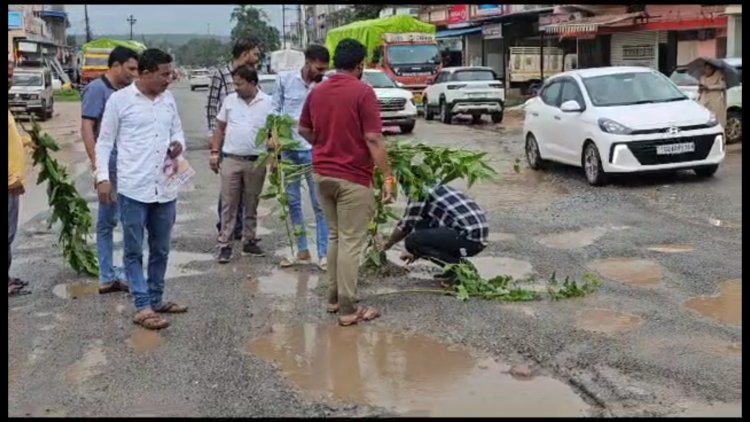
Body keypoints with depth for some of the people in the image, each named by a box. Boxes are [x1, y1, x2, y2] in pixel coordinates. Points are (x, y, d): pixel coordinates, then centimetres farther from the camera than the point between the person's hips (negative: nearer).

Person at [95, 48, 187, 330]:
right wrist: (102, 176, -9)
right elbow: (105, 141, -1)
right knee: (134, 251, 2)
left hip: (165, 188, 5)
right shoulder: (119, 99, -5)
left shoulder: (168, 99, 9)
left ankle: (156, 299, 28)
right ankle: (143, 308, 6)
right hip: (133, 188, -5)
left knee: (161, 250, 14)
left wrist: (179, 144, -4)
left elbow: (177, 130, 20)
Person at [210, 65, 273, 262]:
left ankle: (249, 241, 23)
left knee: (251, 205, 11)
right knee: (229, 204, 1)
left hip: (256, 162, 0)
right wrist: (215, 152, 3)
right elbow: (220, 128, 10)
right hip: (231, 160, 1)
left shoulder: (267, 102, -1)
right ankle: (225, 245, 5)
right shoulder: (230, 100, 4)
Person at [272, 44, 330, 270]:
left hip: (314, 150, -2)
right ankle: (302, 251, 22)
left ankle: (324, 254, 6)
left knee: (320, 204, 0)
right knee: (293, 202, 10)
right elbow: (275, 110, 7)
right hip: (288, 150, 3)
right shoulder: (285, 79, -1)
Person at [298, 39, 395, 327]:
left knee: (334, 236, 19)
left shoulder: (316, 92, 7)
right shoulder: (363, 92, -13)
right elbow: (373, 140, -18)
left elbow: (304, 130, 18)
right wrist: (387, 177, -13)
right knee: (351, 242, -2)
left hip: (323, 174, 7)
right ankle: (348, 309, 2)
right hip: (353, 178, -7)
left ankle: (334, 297, 25)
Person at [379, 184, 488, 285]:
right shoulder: (440, 189, 25)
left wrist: (387, 245, 22)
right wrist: (417, 252, 41)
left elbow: (406, 226, 4)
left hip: (468, 238, -9)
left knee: (411, 241, -11)